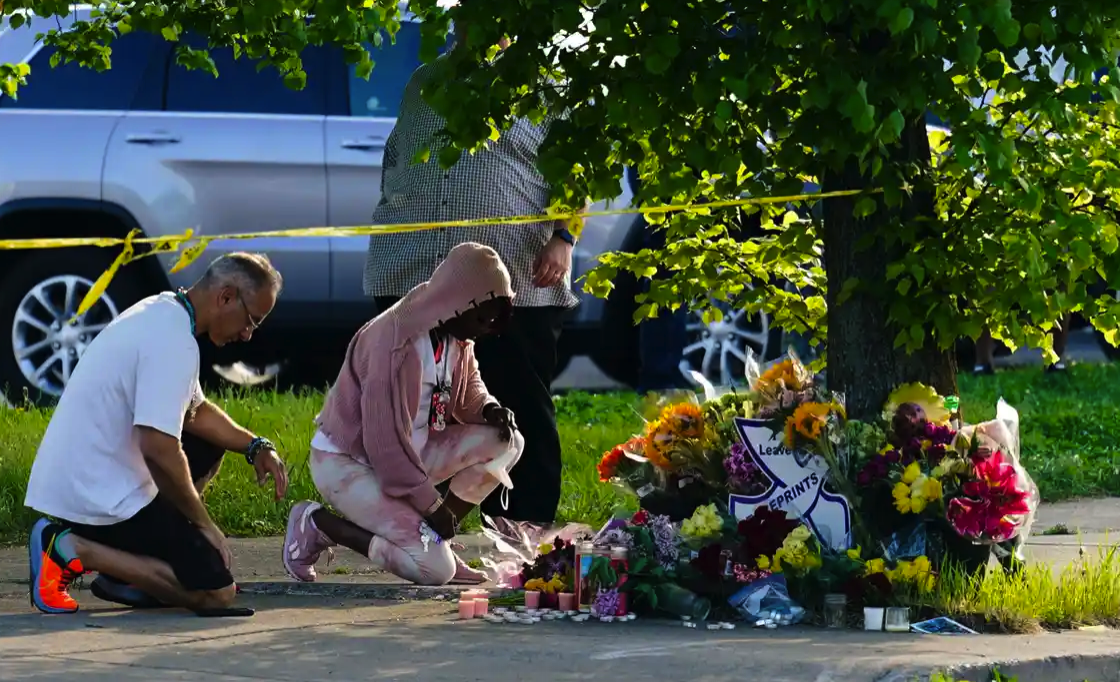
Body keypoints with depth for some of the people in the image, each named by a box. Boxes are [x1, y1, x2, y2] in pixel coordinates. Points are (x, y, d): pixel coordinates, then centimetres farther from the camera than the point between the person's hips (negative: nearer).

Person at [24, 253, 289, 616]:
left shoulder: (161, 313, 12)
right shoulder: (174, 342, -20)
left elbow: (195, 411, 24)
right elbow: (158, 448, -26)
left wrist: (254, 446, 9)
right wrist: (203, 524, -14)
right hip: (97, 500, -10)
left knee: (208, 447, 24)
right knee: (216, 592, -11)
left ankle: (125, 573, 13)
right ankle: (72, 550, -9)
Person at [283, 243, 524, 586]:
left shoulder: (456, 337, -2)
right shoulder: (398, 342, -29)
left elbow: (468, 388, 18)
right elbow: (385, 437, -27)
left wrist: (488, 408, -7)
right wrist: (431, 505, -20)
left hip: (409, 452, 9)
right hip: (346, 462, -9)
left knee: (506, 442, -5)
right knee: (436, 569, -21)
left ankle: (435, 541, 1)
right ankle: (317, 524, -4)